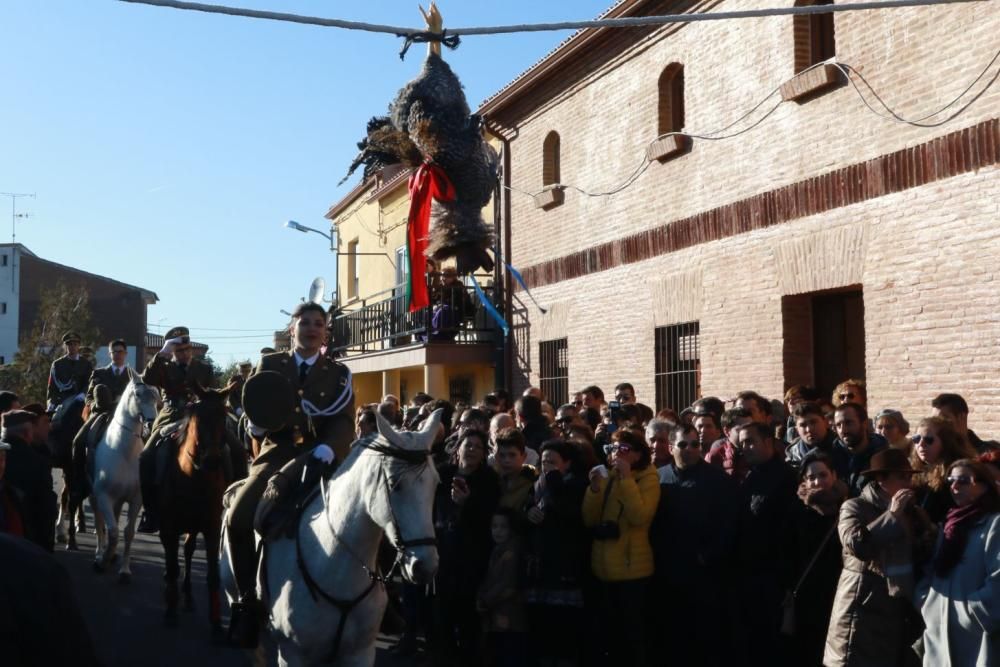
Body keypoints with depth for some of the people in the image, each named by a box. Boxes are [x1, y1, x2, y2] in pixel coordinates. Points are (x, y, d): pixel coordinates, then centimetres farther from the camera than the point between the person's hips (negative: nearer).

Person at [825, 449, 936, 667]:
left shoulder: (908, 511, 15)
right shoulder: (854, 507, -5)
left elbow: (922, 555, 9)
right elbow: (857, 545, -23)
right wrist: (892, 515, -15)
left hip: (898, 612, 6)